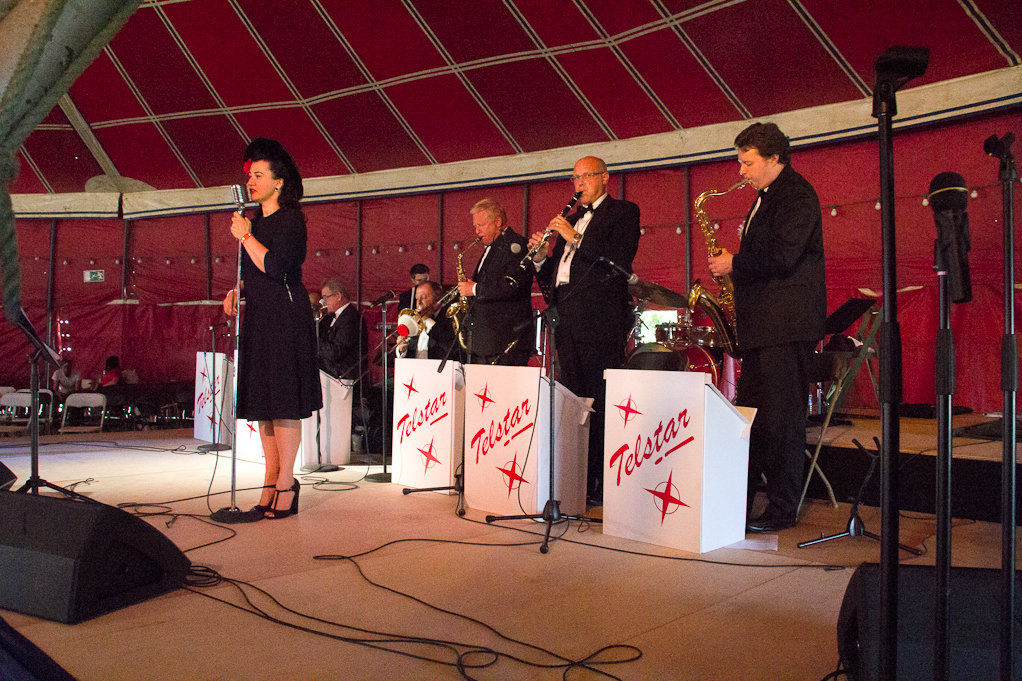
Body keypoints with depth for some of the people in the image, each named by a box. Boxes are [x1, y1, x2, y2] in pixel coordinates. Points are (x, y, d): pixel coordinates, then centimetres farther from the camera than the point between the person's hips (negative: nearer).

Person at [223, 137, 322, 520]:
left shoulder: (290, 219, -8)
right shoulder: (257, 221, 18)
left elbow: (273, 266, -20)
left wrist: (245, 236, -11)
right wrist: (236, 292, 8)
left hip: (285, 319, -9)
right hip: (258, 318, 9)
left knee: (283, 401, -7)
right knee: (262, 402, 7)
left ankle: (286, 482, -2)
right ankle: (271, 482, 13)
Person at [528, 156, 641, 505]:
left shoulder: (623, 212, 6)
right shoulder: (572, 218, 25)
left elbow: (620, 258, -13)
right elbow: (551, 277, 22)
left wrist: (575, 237, -12)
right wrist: (541, 256, 2)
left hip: (600, 318, -7)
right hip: (567, 319, 7)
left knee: (599, 404, -8)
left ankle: (600, 485, -3)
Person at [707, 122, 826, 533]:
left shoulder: (796, 194, -8)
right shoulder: (767, 198, 21)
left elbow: (781, 256, -21)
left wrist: (734, 264, -10)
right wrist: (733, 268, 9)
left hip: (786, 326, -10)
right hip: (762, 326, 10)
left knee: (782, 420, -6)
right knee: (749, 416, 11)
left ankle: (782, 511, 2)